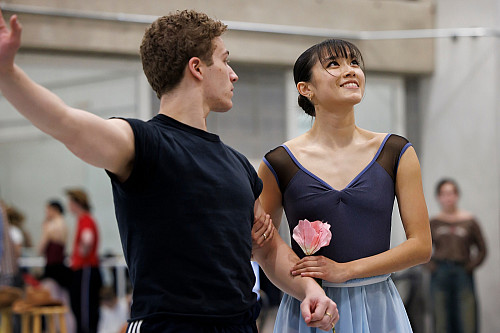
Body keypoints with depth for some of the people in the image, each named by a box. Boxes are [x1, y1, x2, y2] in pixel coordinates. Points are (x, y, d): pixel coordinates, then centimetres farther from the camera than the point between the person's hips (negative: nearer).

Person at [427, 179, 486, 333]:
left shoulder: (469, 221, 6)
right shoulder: (433, 223, 9)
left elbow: (482, 249, 10)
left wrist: (471, 266, -2)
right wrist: (430, 265, 2)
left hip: (463, 274, -1)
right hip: (440, 275, 1)